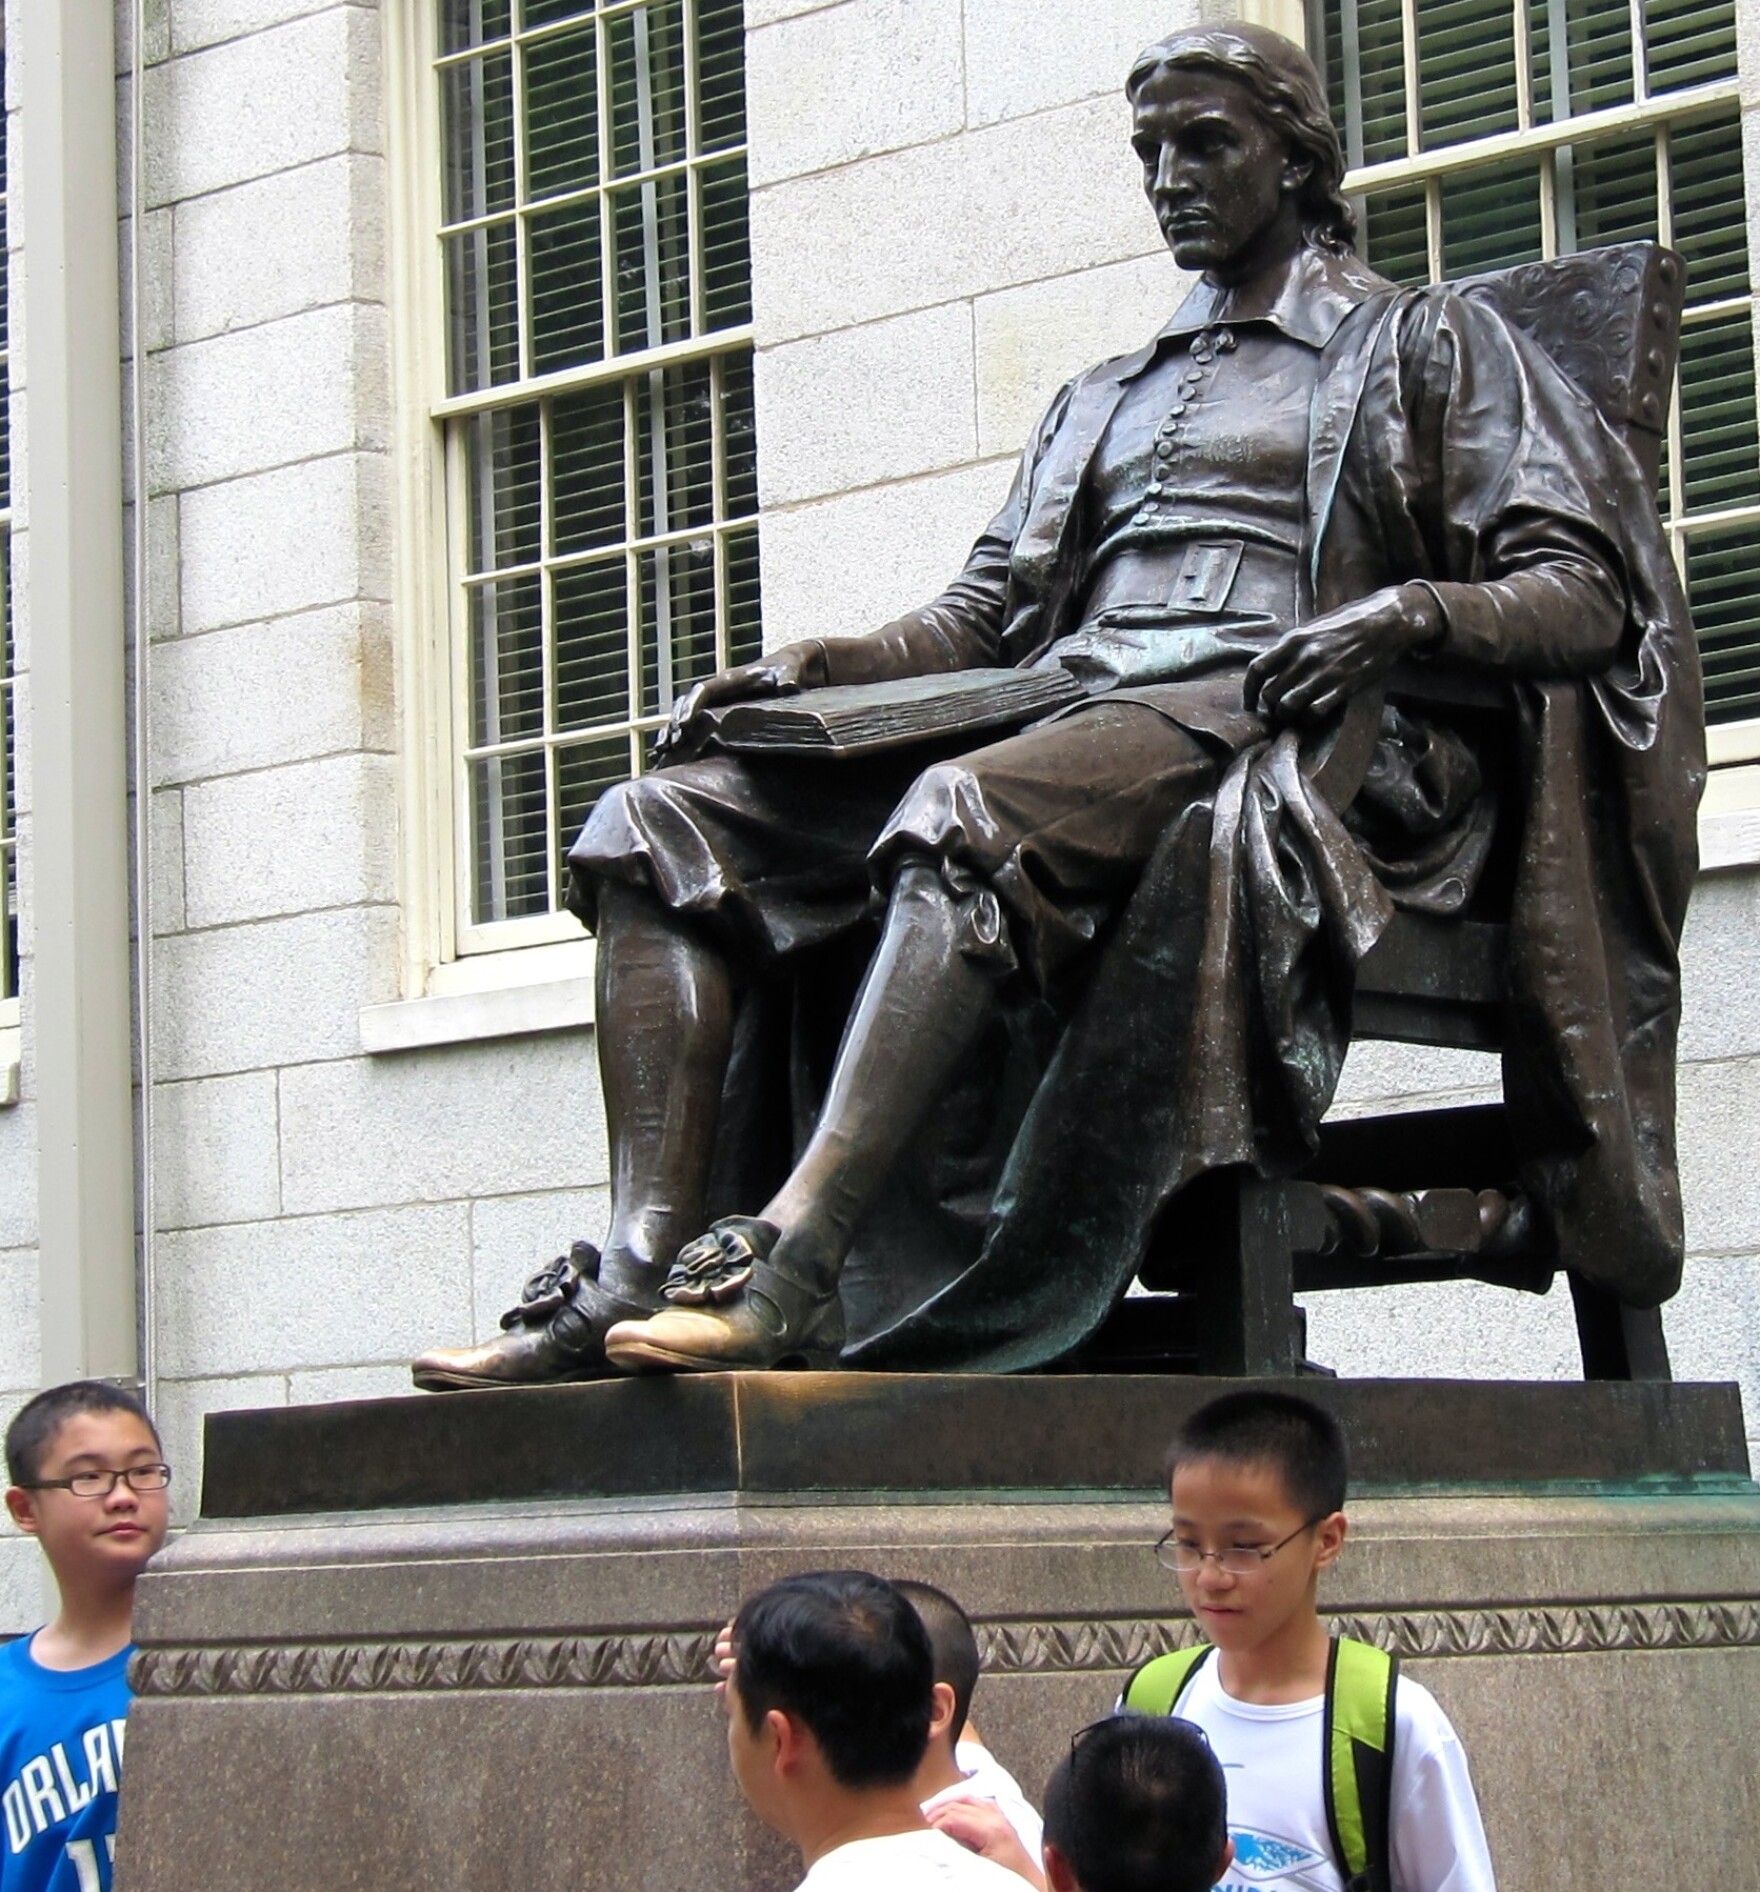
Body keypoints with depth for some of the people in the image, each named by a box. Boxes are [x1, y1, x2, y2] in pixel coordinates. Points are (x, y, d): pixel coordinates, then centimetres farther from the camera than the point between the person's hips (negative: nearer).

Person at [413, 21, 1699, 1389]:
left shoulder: (1423, 343, 16)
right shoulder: (1106, 401, 33)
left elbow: (1587, 597, 3)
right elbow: (984, 615, 24)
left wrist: (1415, 610, -18)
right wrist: (817, 664, 4)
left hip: (1267, 736, -7)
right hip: (1065, 716, 7)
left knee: (967, 807, -39)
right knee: (665, 821, -14)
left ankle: (791, 1273, -51)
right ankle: (643, 1268, -31)